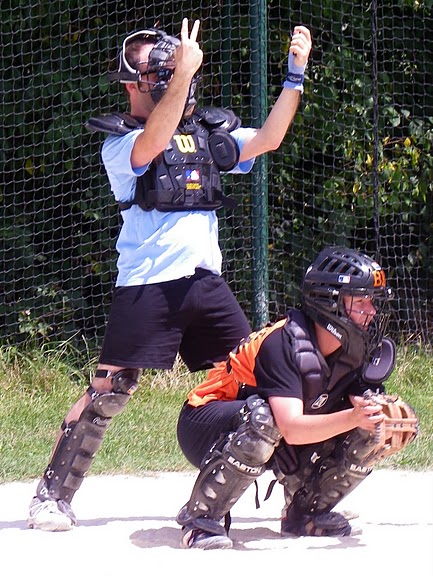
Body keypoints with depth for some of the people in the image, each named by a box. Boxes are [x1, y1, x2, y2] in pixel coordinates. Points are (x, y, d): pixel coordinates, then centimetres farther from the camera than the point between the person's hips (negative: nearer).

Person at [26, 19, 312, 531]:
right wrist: (183, 73, -29)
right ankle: (52, 495, 0)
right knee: (109, 390, -8)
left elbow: (267, 140, 9)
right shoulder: (119, 140, -2)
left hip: (205, 281, 5)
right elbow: (152, 144, -24)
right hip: (146, 285, -5)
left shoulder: (207, 133, 16)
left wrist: (295, 76, 0)